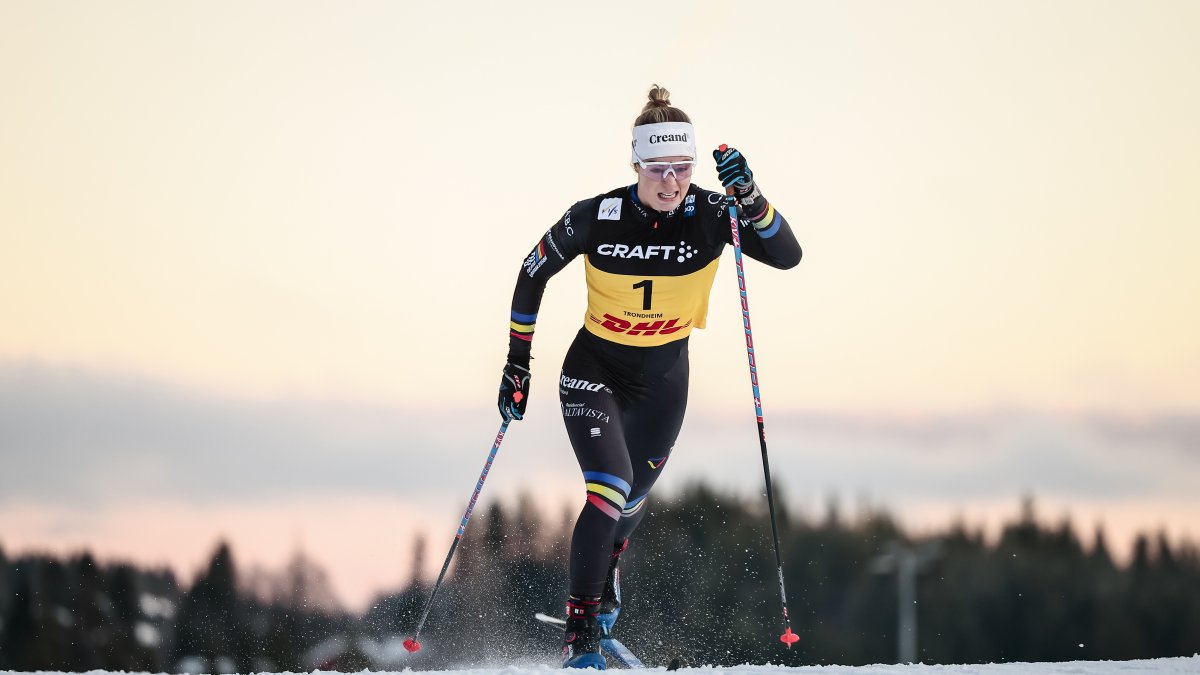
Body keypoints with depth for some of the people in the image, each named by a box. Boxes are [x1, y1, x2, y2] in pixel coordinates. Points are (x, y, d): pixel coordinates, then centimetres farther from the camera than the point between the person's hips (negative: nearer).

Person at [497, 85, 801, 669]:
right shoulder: (596, 217, -20)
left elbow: (787, 255, -26)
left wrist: (749, 196, -40)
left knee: (630, 500, 19)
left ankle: (602, 582, 52)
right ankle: (581, 633, -20)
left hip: (664, 379, 3)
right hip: (594, 368, -3)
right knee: (609, 486, -23)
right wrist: (517, 364, -5)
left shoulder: (710, 215, -17)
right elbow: (532, 275, -5)